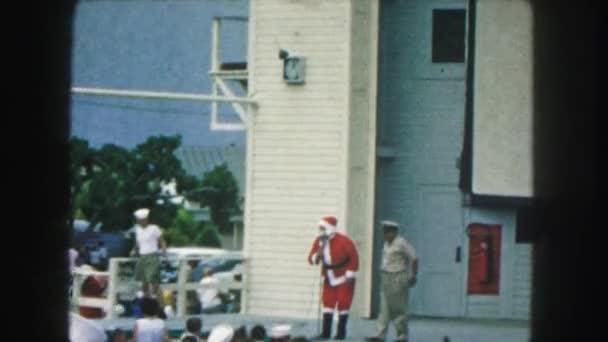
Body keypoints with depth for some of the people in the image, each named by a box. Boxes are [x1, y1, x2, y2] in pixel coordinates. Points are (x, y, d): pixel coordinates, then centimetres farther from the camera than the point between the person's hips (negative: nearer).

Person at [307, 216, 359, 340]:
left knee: (343, 305, -1)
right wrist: (317, 256, -22)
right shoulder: (319, 241, -1)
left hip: (344, 279, -5)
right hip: (329, 280, 5)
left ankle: (341, 333, 7)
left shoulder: (343, 241, -18)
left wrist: (350, 274, -16)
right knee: (328, 304, 4)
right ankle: (326, 333, 8)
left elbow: (354, 257, -15)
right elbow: (311, 259, 1)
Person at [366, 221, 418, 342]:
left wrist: (413, 275, -13)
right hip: (386, 278, 8)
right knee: (385, 308, 4)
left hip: (398, 280, -8)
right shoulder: (387, 243, 12)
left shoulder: (401, 243, -12)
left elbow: (414, 259, -12)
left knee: (398, 309, -4)